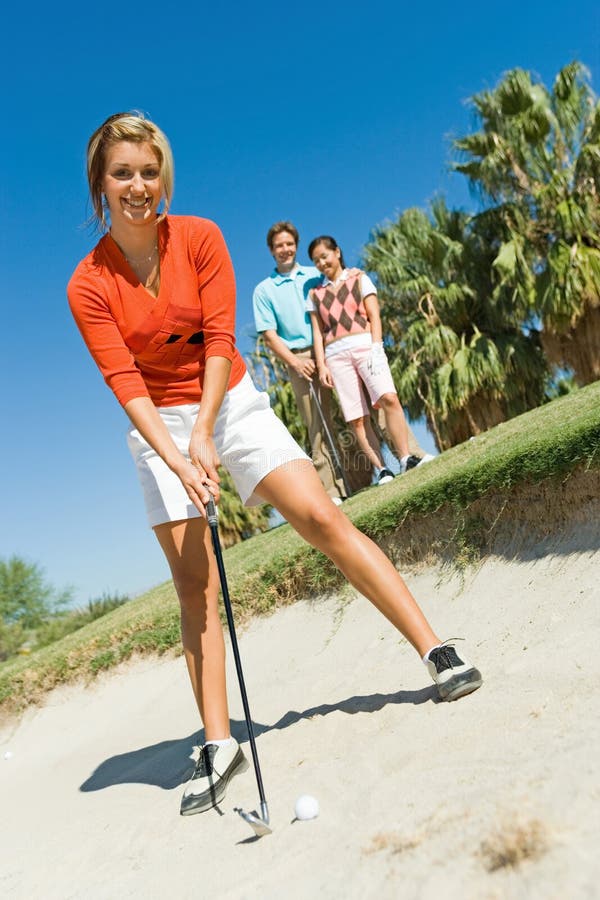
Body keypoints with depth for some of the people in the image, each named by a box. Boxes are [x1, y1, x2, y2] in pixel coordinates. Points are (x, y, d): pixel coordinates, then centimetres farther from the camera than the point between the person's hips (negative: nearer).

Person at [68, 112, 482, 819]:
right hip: (159, 428, 0)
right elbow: (126, 384, -14)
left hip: (230, 403, 0)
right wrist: (176, 458, -28)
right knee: (195, 587, -5)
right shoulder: (88, 286, -7)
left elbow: (218, 339, -10)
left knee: (323, 519, -13)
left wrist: (203, 431, -21)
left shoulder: (199, 238, -4)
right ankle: (218, 746, 3)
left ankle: (436, 652, -6)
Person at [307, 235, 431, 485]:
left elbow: (374, 316, 5)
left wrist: (376, 348, -10)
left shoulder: (359, 278, 14)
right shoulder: (314, 293, 20)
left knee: (389, 398, -24)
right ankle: (382, 469, -8)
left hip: (365, 344, -2)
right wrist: (321, 365, 2)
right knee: (356, 419, -8)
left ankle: (405, 458, -19)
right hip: (335, 354, 2)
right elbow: (317, 332, 14)